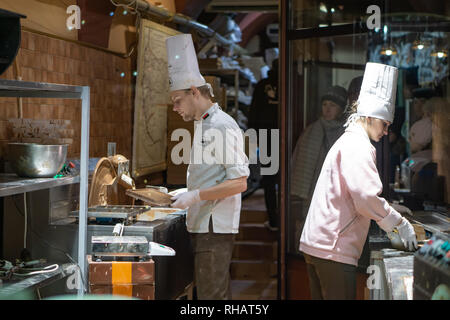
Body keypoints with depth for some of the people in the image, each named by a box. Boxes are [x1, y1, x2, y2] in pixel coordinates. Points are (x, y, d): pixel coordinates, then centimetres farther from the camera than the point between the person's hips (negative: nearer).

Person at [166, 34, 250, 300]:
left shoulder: (223, 126, -13)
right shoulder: (202, 126, 17)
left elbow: (239, 183, -19)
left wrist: (196, 196, -21)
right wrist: (184, 195, 13)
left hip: (216, 228, -9)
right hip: (202, 227, 9)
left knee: (211, 296, -7)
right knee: (218, 295, 13)